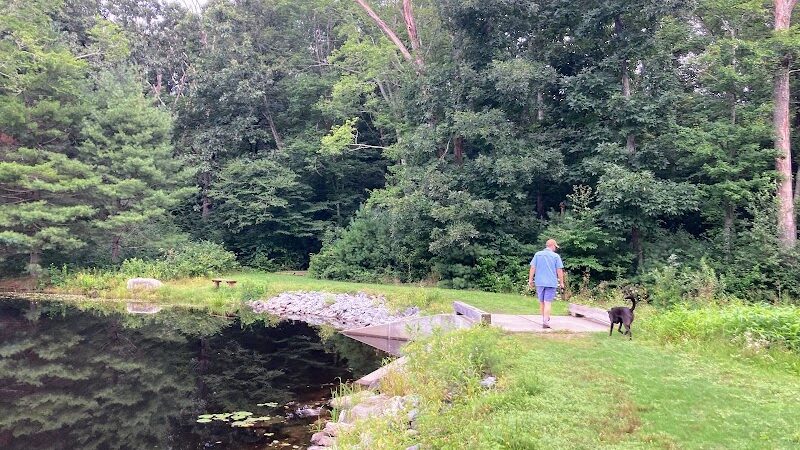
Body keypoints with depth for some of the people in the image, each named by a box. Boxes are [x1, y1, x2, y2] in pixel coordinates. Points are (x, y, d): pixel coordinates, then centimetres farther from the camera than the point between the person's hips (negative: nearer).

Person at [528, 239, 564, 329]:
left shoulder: (537, 254, 5)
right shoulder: (556, 256, -2)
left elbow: (532, 268, 2)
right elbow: (559, 270, -3)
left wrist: (530, 280, 7)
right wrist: (561, 282, 5)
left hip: (539, 282, 3)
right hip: (551, 283, -3)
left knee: (541, 302, 14)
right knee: (548, 302, -3)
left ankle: (545, 319, 25)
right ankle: (545, 322, -8)